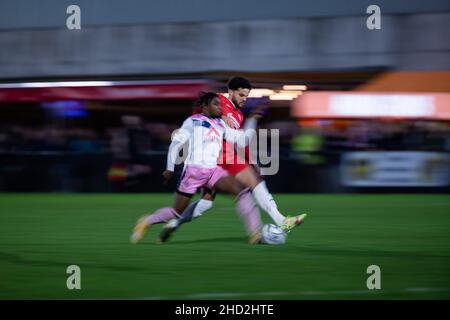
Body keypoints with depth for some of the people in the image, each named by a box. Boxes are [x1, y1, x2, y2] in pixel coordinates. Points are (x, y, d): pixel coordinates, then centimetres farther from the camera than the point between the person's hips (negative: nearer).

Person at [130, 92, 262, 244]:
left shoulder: (220, 125, 16)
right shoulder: (193, 121, 2)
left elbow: (241, 139, 10)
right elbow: (176, 143, 1)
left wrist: (251, 120, 2)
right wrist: (170, 169, -2)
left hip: (214, 170, 5)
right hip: (194, 169, -5)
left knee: (242, 190, -19)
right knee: (177, 212, 2)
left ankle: (254, 232, -24)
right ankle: (146, 222, 26)